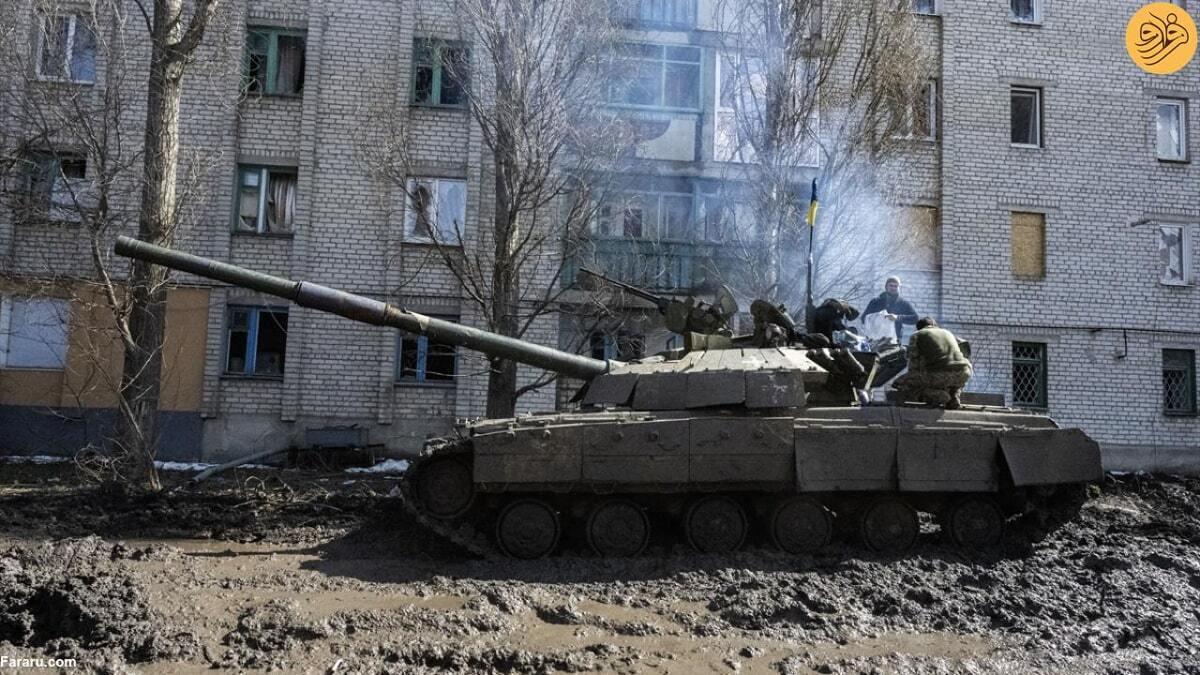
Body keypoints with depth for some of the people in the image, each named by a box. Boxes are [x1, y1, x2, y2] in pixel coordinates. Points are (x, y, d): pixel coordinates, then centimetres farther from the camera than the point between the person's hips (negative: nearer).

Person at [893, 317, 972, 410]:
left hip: (939, 374, -4)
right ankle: (954, 398, 14)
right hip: (963, 374, 5)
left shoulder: (916, 336, 16)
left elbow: (914, 365, 11)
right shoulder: (947, 333, 31)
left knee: (900, 385, 11)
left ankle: (937, 396, -3)